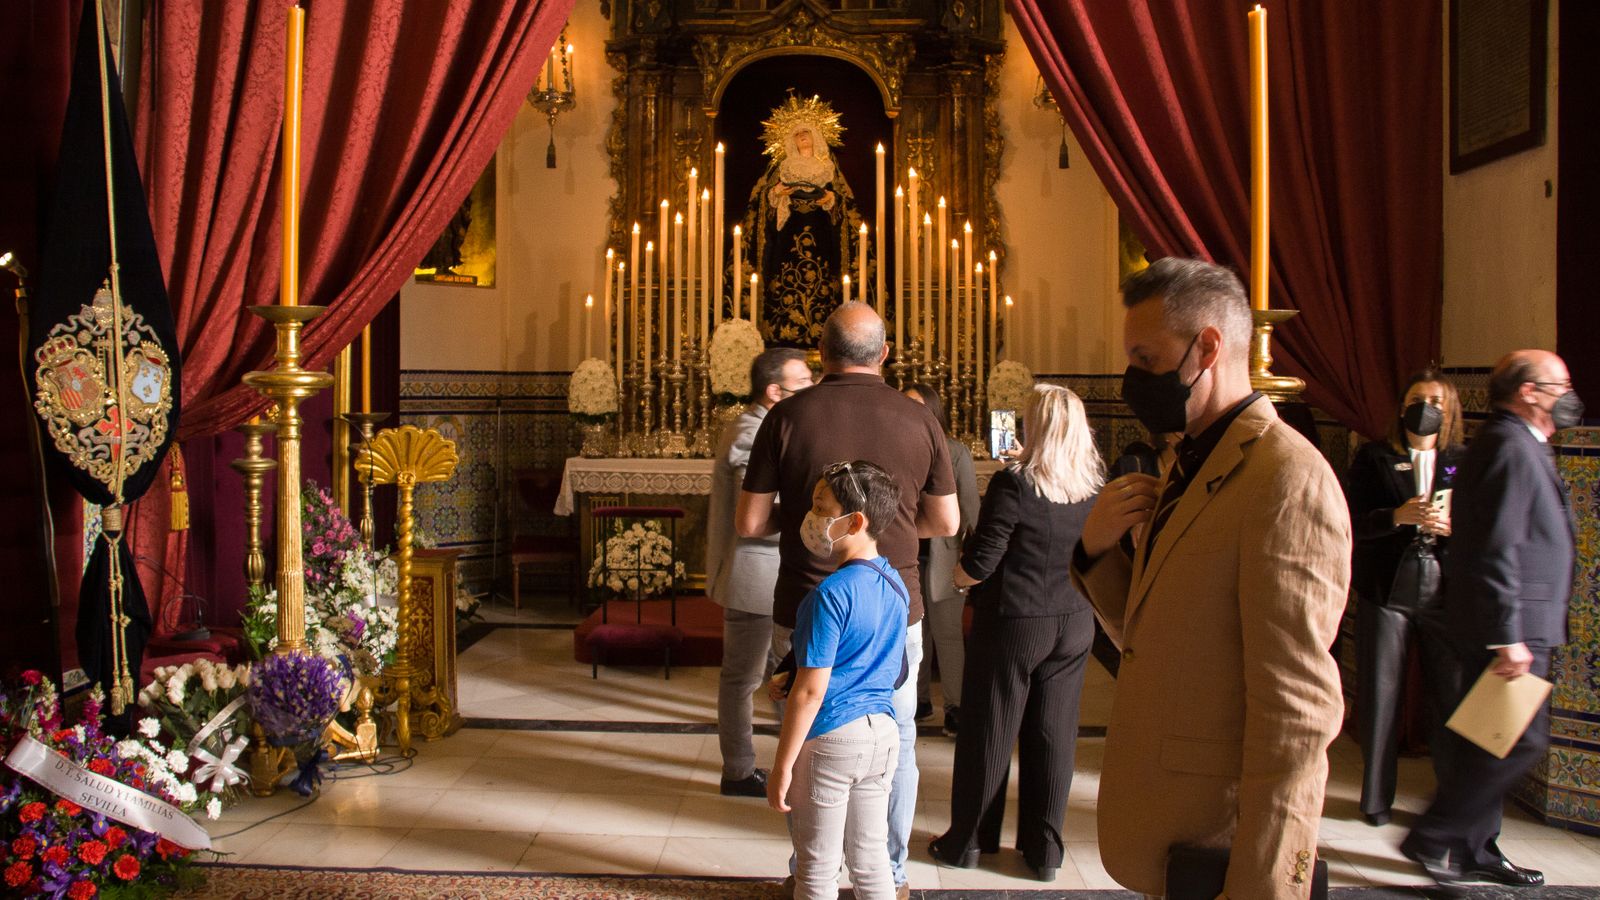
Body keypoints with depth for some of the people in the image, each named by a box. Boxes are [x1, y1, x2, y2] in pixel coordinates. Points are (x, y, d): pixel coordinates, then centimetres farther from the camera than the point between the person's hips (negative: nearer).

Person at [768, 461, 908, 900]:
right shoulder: (895, 585, 4)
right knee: (870, 858, 18)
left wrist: (782, 766, -13)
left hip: (828, 737, -7)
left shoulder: (830, 595, -21)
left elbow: (811, 690, -21)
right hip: (882, 732, 7)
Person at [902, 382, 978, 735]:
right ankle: (919, 699, 25)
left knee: (947, 633, 3)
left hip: (941, 556, -3)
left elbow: (969, 506, -3)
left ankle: (955, 705, 13)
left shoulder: (955, 451, -2)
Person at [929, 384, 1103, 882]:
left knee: (988, 734, 8)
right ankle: (1045, 850, 22)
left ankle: (966, 840, 22)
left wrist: (957, 576, 2)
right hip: (1075, 625, 5)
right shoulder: (1096, 488, -1)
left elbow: (980, 564, -16)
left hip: (1013, 623, -5)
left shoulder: (1015, 482, -18)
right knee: (1053, 736, 12)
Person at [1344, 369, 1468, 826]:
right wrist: (1398, 517, -18)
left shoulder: (1465, 462, 9)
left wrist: (1452, 528, -13)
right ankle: (1376, 797, 18)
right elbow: (1352, 522, -3)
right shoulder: (1374, 457, 5)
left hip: (1446, 591, 1)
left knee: (1452, 700, -2)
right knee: (1380, 695, 5)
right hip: (1386, 590, -1)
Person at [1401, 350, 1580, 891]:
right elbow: (1497, 552, -23)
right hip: (1508, 627, -11)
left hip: (1501, 628, 11)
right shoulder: (1512, 447, -16)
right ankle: (1433, 839, 0)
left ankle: (1473, 852, 22)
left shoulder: (1516, 445, 18)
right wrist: (1508, 637, -24)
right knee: (1522, 740, -7)